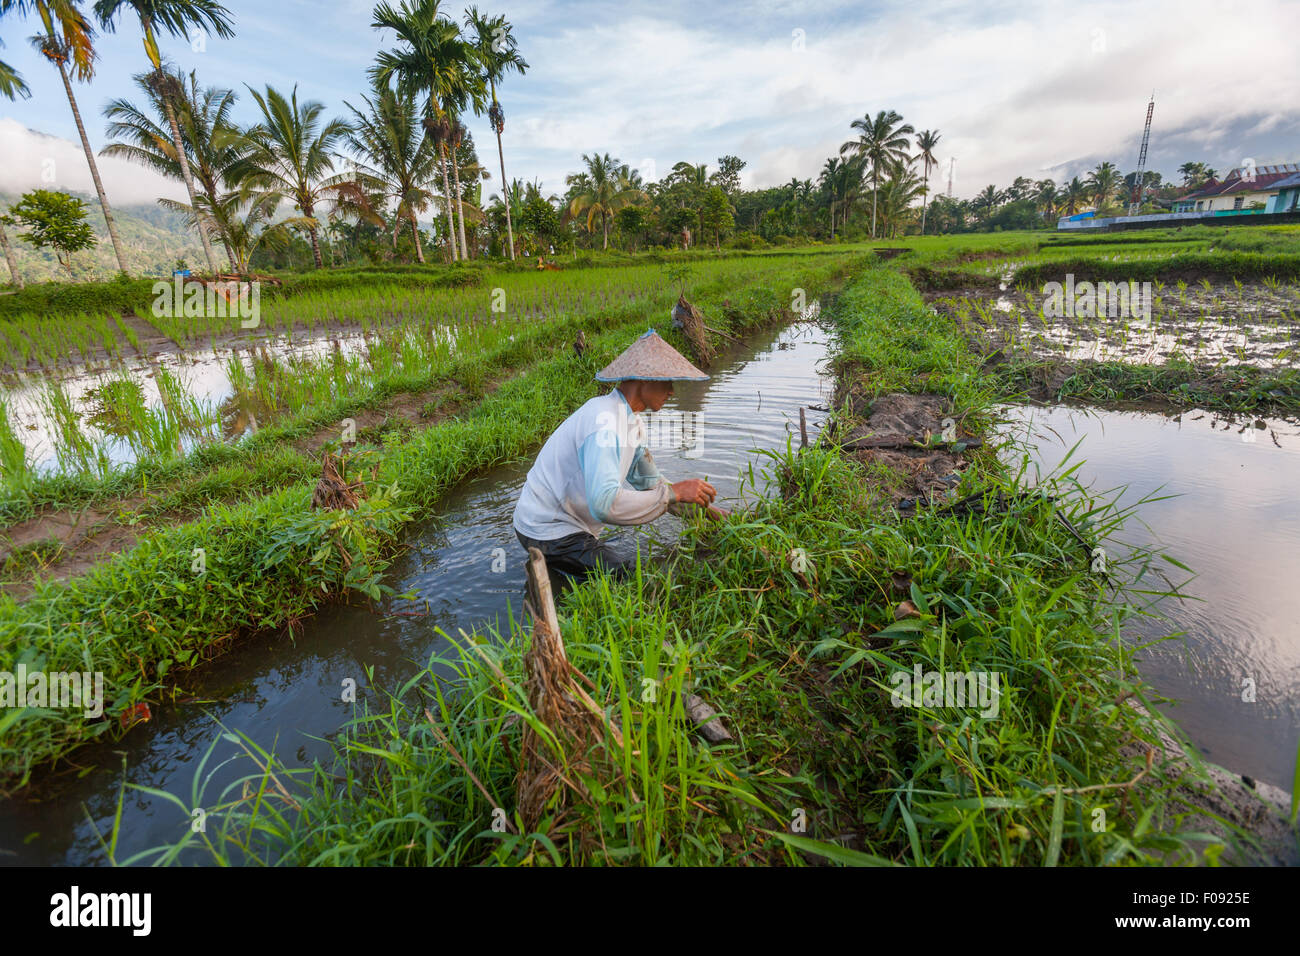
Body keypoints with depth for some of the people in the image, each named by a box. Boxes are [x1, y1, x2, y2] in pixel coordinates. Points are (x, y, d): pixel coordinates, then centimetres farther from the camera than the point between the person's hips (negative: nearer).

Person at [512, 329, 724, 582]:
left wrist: (706, 509, 10)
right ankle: (542, 569, -2)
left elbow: (649, 482, 17)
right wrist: (674, 493, -29)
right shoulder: (604, 419, -25)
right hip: (548, 531, -10)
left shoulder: (631, 420, 7)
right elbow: (604, 503, -36)